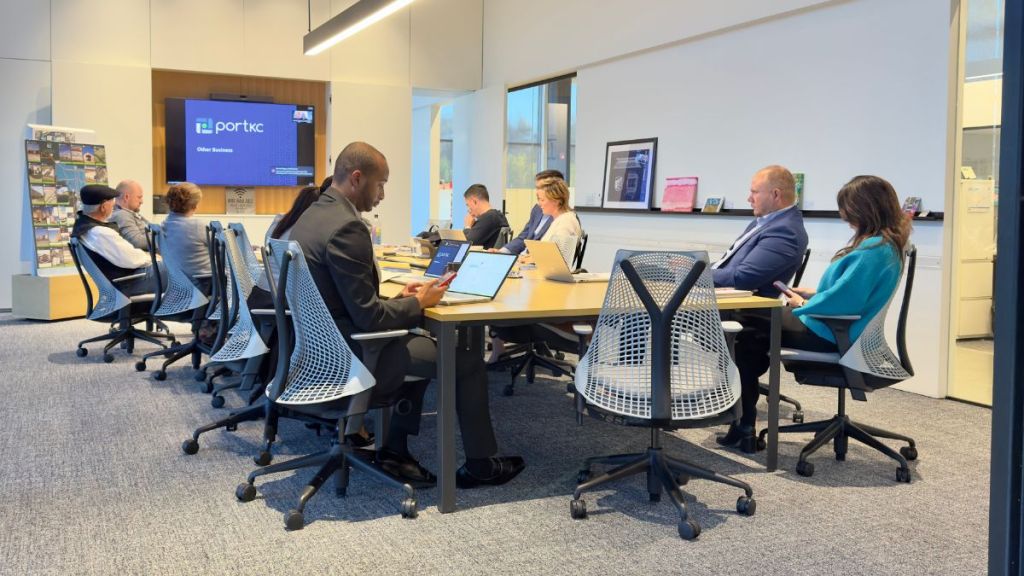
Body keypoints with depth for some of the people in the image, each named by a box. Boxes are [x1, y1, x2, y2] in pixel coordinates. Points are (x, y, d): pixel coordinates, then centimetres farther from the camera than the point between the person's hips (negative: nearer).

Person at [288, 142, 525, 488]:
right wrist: (419, 303, -7)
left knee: (417, 343, 29)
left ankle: (395, 452, 25)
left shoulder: (311, 216, 7)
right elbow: (369, 317, -23)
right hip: (351, 355, -10)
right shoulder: (346, 228, -24)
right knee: (467, 362, 3)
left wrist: (401, 299, 9)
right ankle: (480, 463, 19)